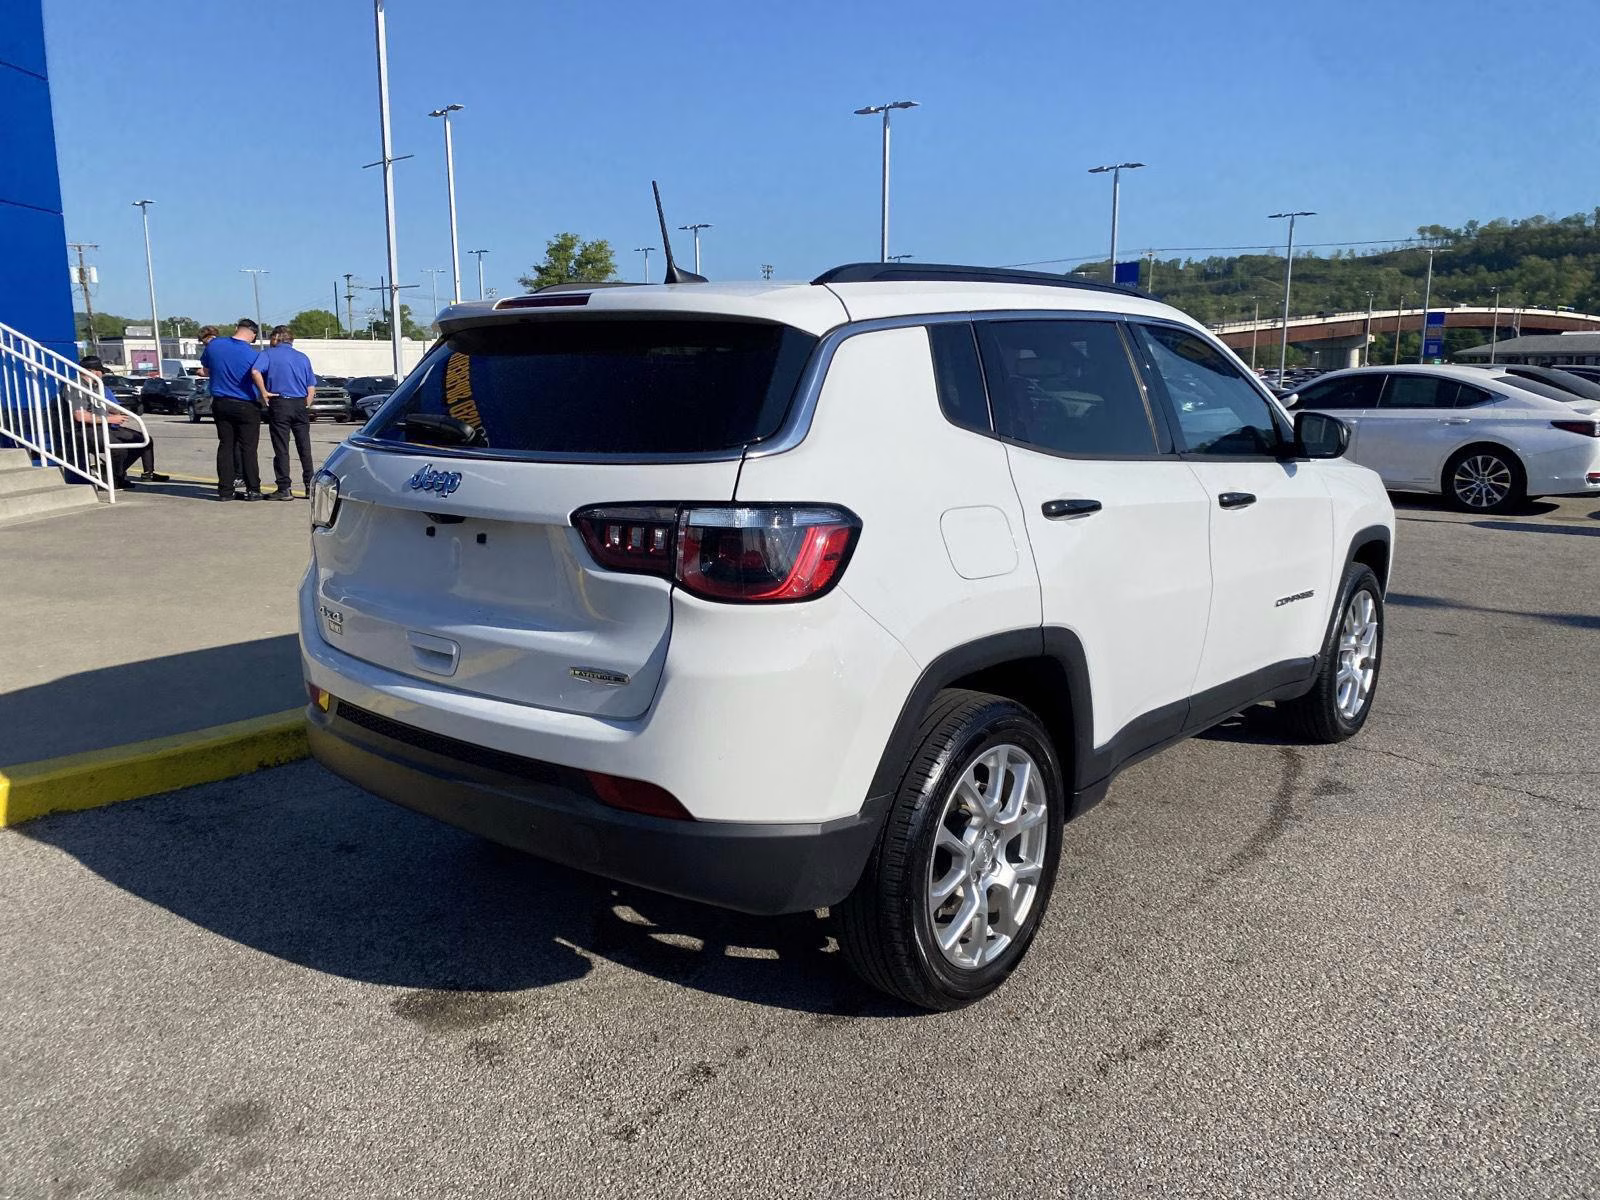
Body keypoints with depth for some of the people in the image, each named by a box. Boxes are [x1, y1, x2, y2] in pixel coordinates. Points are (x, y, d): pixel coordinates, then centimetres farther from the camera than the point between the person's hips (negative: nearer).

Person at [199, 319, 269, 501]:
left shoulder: (214, 344, 3)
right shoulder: (251, 353, -12)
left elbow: (206, 370, 14)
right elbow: (255, 372, -31)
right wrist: (263, 392, -22)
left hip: (220, 403, 4)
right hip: (246, 406, -4)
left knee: (225, 447, 8)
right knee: (249, 448, 1)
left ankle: (225, 490, 7)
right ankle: (252, 489, 2)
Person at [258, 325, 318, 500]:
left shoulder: (269, 354, 1)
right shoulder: (303, 358, 13)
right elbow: (311, 388, 10)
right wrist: (306, 407, 15)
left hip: (279, 403, -3)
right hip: (300, 404, 3)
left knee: (281, 449, 0)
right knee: (304, 446, 9)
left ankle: (284, 489, 0)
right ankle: (310, 484, 10)